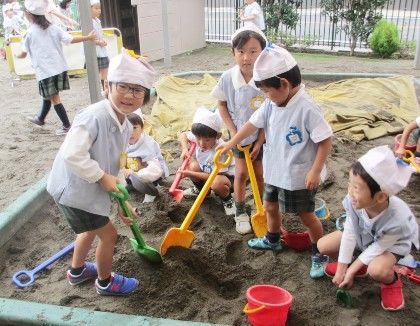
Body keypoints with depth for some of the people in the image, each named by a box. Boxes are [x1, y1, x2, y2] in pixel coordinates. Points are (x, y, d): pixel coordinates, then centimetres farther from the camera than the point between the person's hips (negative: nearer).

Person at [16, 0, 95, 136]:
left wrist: (16, 55, 27)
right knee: (48, 95, 22)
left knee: (54, 98, 2)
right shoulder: (52, 28, 4)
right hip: (59, 68, 6)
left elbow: (24, 53, 5)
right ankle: (41, 118, 39)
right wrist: (88, 37, 5)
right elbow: (70, 39, -4)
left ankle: (67, 126, 3)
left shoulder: (30, 32, -6)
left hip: (45, 71, -6)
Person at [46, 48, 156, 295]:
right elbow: (72, 155, -35)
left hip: (90, 189, 9)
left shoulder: (126, 126, 1)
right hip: (74, 189, -9)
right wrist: (102, 177, -24)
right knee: (109, 235, 5)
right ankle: (105, 282, 32)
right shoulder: (94, 117, -29)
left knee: (91, 229, 30)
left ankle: (77, 270, 55)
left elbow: (116, 165, 9)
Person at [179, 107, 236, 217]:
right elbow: (183, 135, 2)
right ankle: (200, 188, 16)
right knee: (192, 166, -15)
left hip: (226, 175, -7)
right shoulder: (199, 138, -19)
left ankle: (227, 199, -2)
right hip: (207, 170, 7)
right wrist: (185, 149, -16)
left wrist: (190, 174, -28)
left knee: (217, 183, -38)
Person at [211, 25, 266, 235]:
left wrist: (259, 141, -13)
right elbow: (221, 104, -3)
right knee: (241, 173, 6)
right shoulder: (228, 78, -20)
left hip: (263, 134, -1)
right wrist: (233, 132, -7)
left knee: (259, 173, 12)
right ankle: (240, 213, 25)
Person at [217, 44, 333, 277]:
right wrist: (231, 143, 13)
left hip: (300, 177, -8)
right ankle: (273, 240, 48)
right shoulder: (271, 104, -3)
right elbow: (253, 123, 8)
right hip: (275, 171, 8)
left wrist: (315, 171, -24)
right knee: (271, 206, 23)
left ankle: (320, 254, 27)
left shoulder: (307, 108, -25)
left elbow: (326, 141, -22)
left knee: (306, 215, 6)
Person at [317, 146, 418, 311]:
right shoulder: (353, 201, -34)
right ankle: (359, 265, 20)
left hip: (392, 243, -4)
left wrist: (350, 272, -19)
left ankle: (392, 282, 4)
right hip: (363, 235, 5)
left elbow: (378, 248, -26)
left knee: (377, 270, -35)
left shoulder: (397, 220, -42)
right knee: (323, 245, -6)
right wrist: (342, 268, -15)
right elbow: (349, 234, -22)